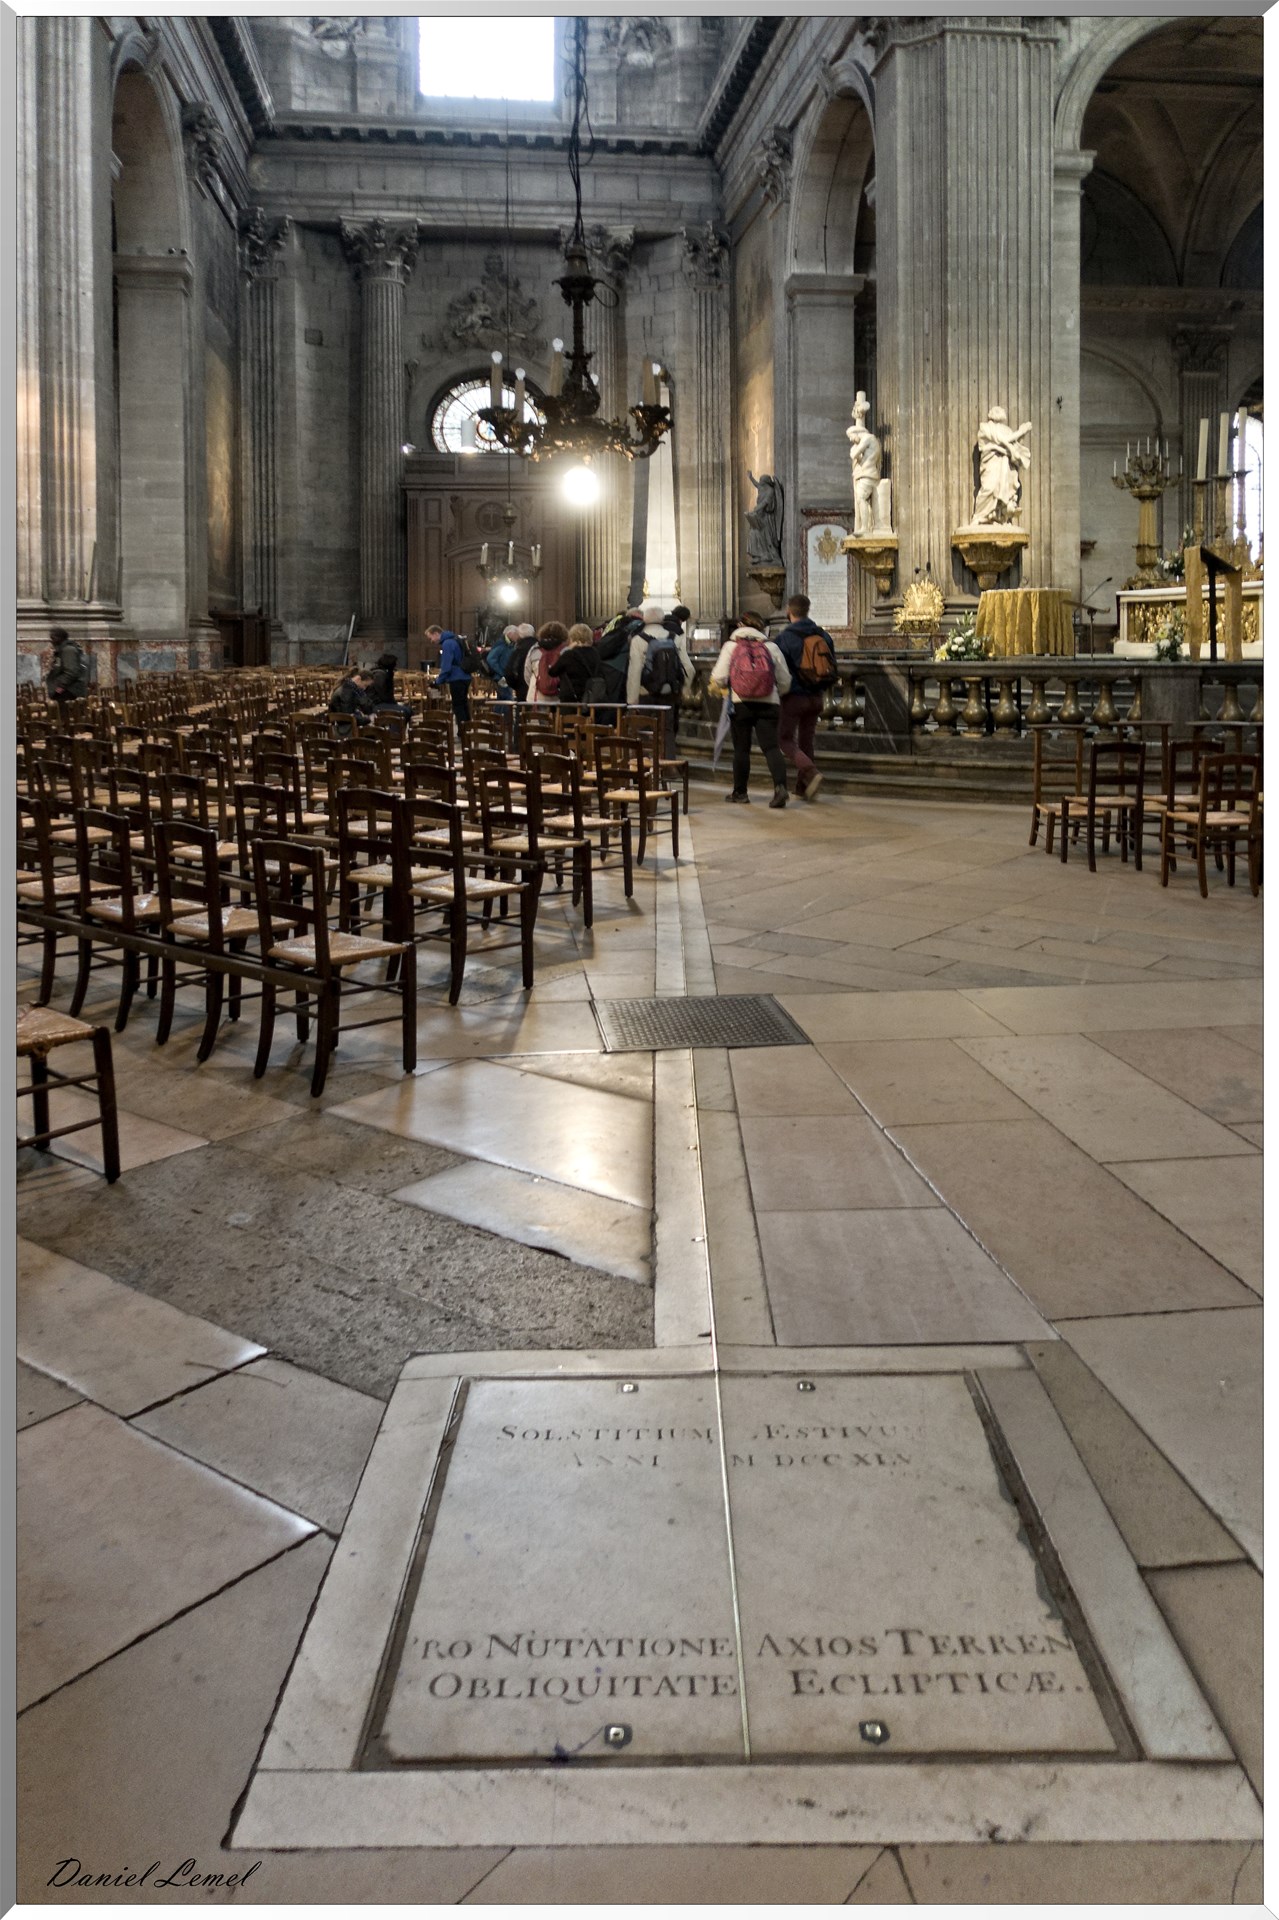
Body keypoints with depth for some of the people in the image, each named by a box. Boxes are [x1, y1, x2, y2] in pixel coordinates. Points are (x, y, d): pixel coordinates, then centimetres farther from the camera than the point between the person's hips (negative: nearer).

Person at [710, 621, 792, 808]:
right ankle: (780, 786, -22)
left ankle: (740, 792, 16)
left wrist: (717, 684, 21)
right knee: (771, 747, -3)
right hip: (768, 703, 1)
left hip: (741, 703, -1)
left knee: (741, 748, 9)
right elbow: (785, 682, 10)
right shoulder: (771, 647, 10)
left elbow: (719, 677, -2)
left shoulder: (730, 646, 5)